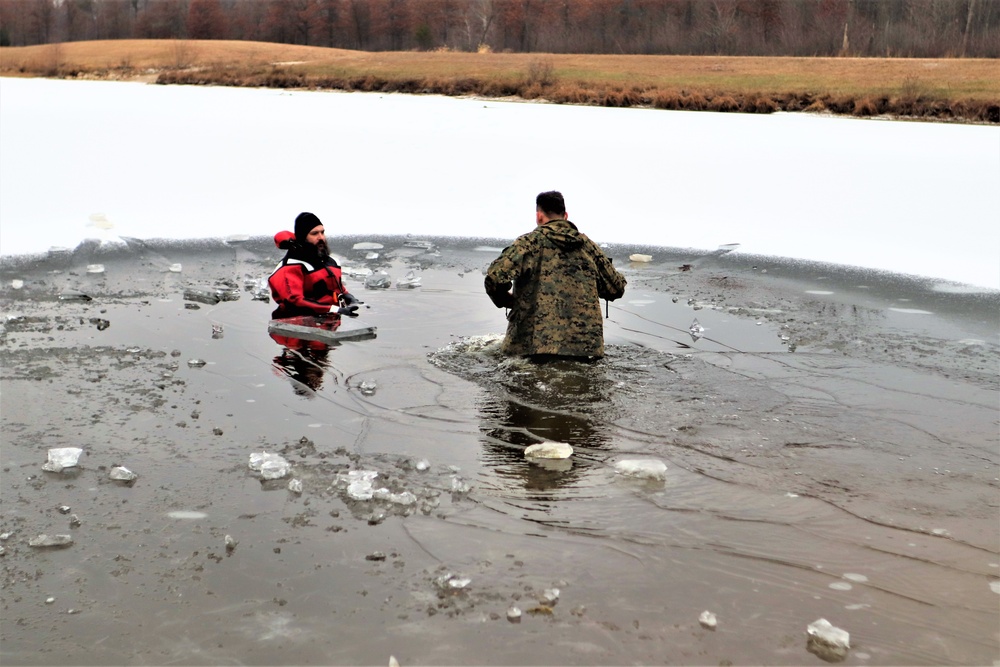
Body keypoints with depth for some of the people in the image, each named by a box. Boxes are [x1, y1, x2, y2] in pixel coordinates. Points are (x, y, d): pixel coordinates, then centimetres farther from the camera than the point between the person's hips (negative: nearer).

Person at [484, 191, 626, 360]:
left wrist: (506, 301, 9)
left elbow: (496, 276, -12)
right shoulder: (588, 245, 14)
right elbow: (616, 288, 19)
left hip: (534, 344, -3)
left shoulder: (530, 241, 2)